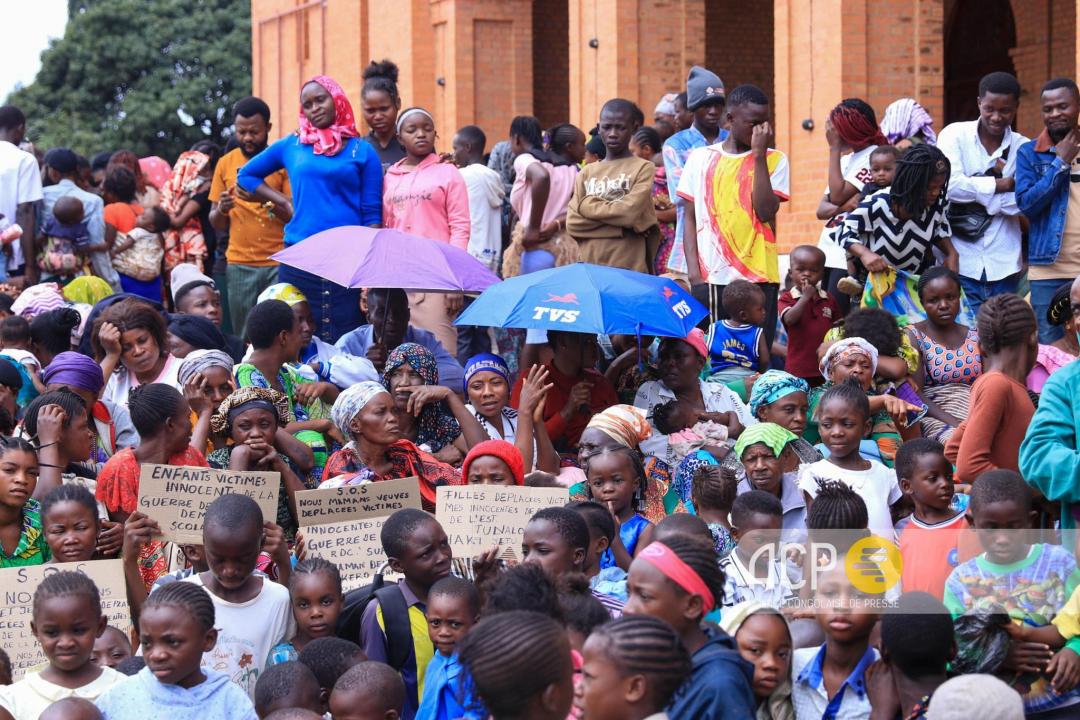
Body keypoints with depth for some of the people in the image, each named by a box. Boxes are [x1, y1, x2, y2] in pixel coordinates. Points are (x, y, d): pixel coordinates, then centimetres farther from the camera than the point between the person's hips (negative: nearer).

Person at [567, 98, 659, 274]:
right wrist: (620, 223, -8)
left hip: (630, 269, -4)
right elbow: (573, 222, 2)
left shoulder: (643, 168, 1)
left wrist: (589, 205, -1)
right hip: (590, 267, 4)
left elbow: (630, 211, -13)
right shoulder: (586, 172, 14)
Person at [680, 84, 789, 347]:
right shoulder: (701, 158, 9)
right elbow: (690, 218, 9)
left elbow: (765, 211, -8)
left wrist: (759, 155, -9)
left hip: (759, 277, -1)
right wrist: (694, 271, -2)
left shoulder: (774, 160, 5)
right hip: (710, 277, 1)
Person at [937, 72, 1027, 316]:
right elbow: (950, 185, -14)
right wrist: (1002, 184, -10)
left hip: (1003, 265, 2)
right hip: (961, 262, -2)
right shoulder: (955, 134, 2)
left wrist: (976, 191, -12)